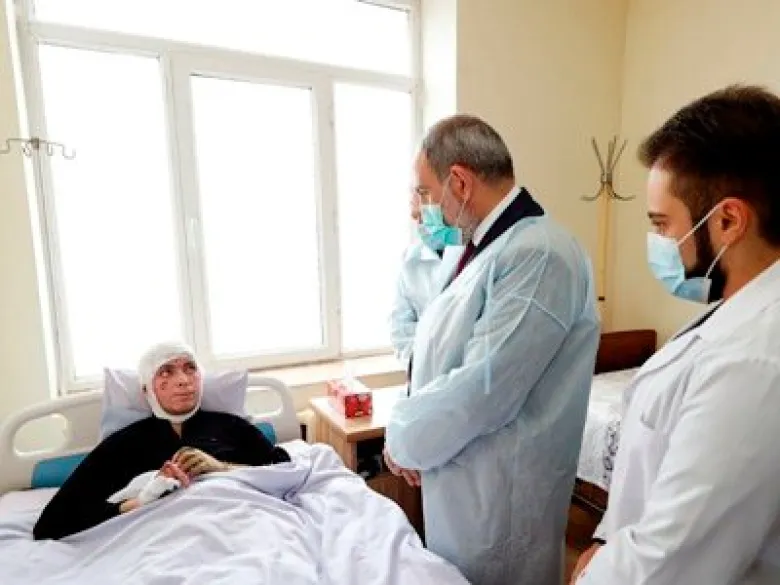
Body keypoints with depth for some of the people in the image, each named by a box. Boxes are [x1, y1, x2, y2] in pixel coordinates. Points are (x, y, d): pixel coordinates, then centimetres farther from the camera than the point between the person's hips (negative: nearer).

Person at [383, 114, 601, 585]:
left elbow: (483, 387, -28)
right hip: (461, 474, 8)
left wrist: (405, 440, -12)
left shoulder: (538, 255, -25)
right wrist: (411, 430, 2)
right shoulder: (487, 245, 7)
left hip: (499, 489, -8)